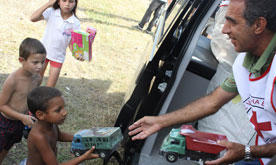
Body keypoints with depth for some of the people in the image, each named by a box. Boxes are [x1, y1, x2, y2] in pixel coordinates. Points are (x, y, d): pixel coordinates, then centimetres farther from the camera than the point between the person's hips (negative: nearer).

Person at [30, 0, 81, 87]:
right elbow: (33, 18, -24)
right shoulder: (52, 12, -13)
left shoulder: (75, 24, -13)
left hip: (58, 56, 0)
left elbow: (72, 44, -10)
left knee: (50, 88, 6)